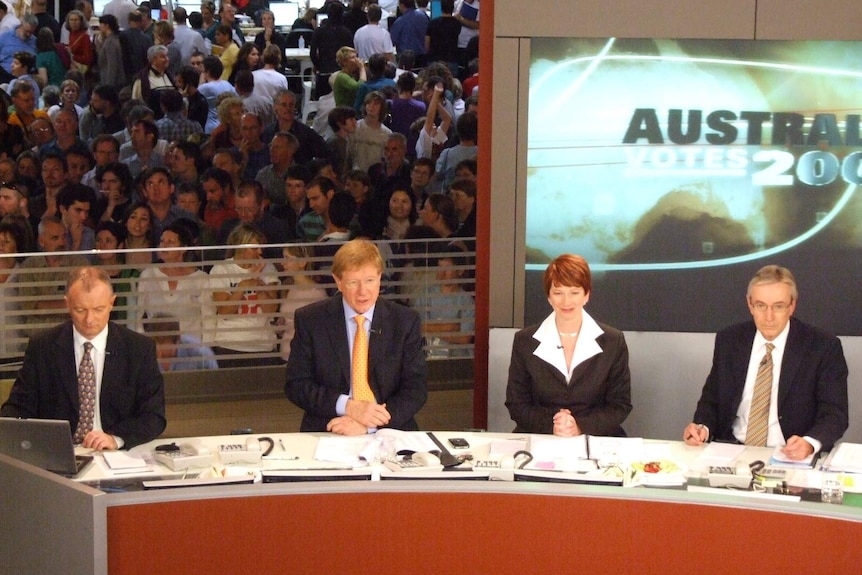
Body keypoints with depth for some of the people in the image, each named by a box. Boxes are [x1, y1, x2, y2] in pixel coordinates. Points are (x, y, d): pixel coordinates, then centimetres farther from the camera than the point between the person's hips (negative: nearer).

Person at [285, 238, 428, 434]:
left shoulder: (405, 321, 4)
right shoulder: (310, 320, 2)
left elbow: (416, 389, 1)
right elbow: (295, 385, 1)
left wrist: (368, 425, -13)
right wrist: (347, 406, -14)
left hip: (389, 433, 0)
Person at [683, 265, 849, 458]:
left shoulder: (823, 348, -3)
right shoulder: (728, 341, 7)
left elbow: (835, 414, -5)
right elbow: (711, 400, 15)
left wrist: (809, 444, -26)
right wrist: (702, 427, -8)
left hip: (791, 456, 0)